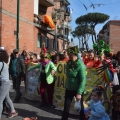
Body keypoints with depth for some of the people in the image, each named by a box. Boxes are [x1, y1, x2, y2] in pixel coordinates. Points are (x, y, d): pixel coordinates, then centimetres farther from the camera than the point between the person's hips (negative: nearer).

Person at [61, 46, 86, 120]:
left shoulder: (80, 65, -18)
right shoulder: (69, 63, 2)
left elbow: (83, 80, -20)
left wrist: (79, 93, -24)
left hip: (77, 89, -5)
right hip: (69, 89, 5)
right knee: (66, 107, 8)